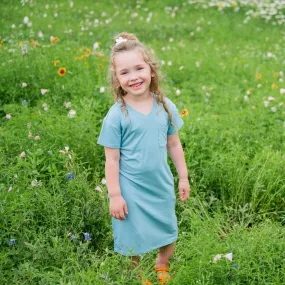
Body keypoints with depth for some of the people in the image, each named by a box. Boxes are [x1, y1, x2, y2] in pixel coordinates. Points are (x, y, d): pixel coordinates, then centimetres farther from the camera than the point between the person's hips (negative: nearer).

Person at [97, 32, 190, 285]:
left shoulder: (165, 106, -5)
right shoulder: (116, 116, -16)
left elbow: (174, 144, 6)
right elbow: (112, 159, -12)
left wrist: (183, 177, 9)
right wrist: (115, 195, -12)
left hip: (162, 185, 4)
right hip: (131, 189, -4)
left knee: (168, 234, 19)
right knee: (133, 238, 10)